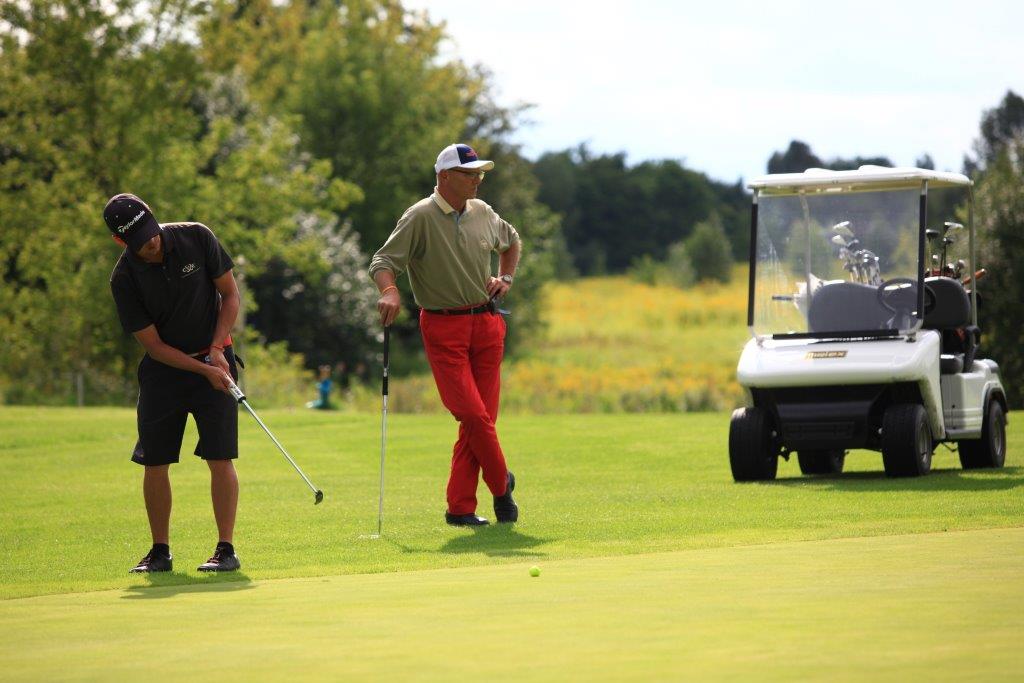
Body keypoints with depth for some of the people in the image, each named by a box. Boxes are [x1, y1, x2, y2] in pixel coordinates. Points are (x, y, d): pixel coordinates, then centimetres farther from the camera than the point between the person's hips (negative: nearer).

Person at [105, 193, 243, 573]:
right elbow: (153, 344, -11)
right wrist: (203, 370, -19)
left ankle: (226, 549, -6)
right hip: (163, 368, 1)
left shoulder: (197, 238, -12)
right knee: (154, 463, -1)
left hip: (214, 360, -1)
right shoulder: (124, 279, -14)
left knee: (220, 457, -10)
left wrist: (217, 349, -12)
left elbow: (230, 293, -1)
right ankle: (160, 552, 12)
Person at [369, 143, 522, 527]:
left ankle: (460, 507, 5)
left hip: (487, 323, 5)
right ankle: (501, 484, 8)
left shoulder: (483, 213, 11)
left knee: (482, 417, 0)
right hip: (443, 328, -5)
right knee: (472, 413, -15)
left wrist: (506, 277, 16)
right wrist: (389, 291, -33)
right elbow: (384, 260, -14)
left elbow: (511, 242, 32)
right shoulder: (421, 217, -8)